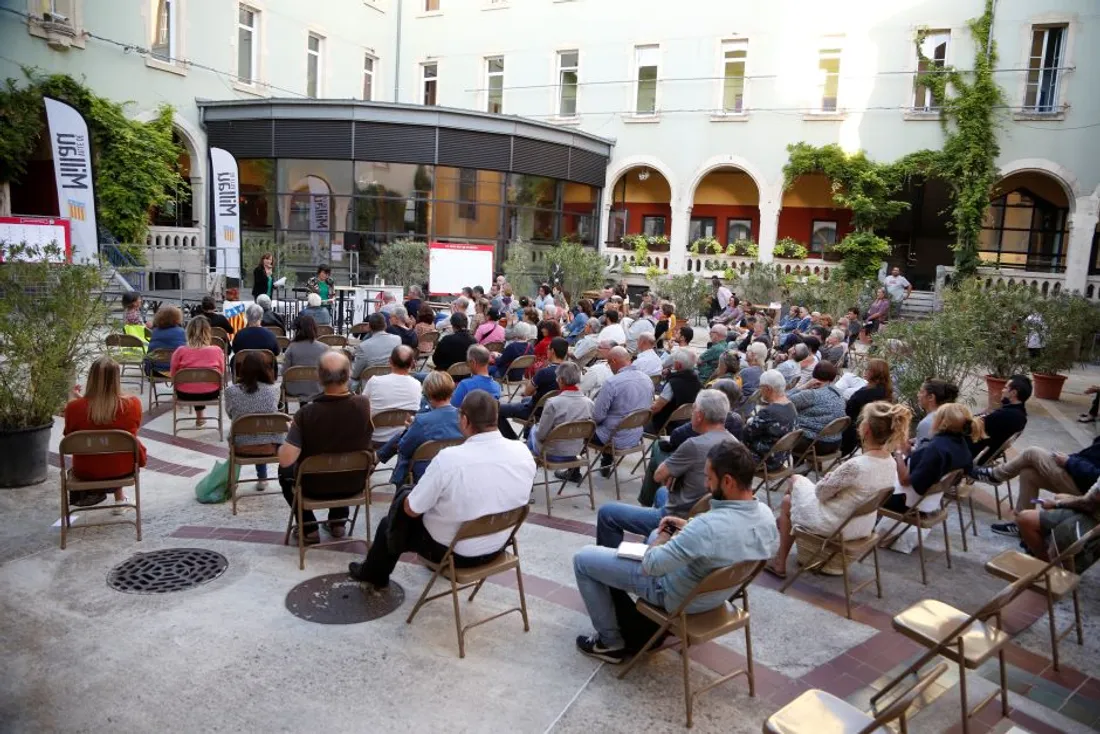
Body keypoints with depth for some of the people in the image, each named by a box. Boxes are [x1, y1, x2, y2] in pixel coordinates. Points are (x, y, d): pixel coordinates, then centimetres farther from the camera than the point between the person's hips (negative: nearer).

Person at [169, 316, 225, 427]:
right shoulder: (217, 350, -13)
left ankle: (199, 416, 36)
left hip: (185, 394, 1)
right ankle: (199, 417, 35)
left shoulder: (180, 351, -13)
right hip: (210, 394, -1)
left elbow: (173, 377, 0)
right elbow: (221, 375, 1)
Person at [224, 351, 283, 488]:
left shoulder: (231, 391, -7)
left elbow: (230, 415, 9)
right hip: (270, 446, 0)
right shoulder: (273, 390, -6)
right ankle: (262, 478, 38)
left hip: (242, 447, 0)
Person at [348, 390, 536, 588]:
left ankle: (374, 574, 52)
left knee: (390, 524, 24)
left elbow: (411, 510, -16)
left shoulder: (448, 458, -30)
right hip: (496, 547, 5)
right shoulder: (524, 453, -17)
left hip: (451, 551, -5)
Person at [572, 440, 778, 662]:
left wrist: (665, 535, -9)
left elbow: (650, 565, -28)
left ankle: (611, 642, 16)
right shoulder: (765, 513, -15)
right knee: (657, 535, 35)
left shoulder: (708, 525, -40)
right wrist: (688, 527, 2)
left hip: (677, 596, -8)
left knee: (583, 558, 3)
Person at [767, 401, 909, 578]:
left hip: (835, 527, -7)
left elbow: (821, 492, -18)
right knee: (797, 479, 22)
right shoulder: (891, 463, -9)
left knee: (788, 502, 21)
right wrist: (834, 479, 1)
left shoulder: (855, 466, -34)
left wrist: (826, 479, 1)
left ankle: (780, 563, 32)